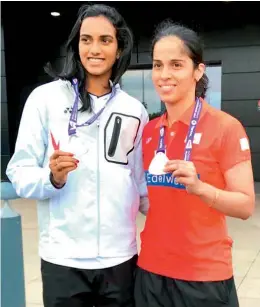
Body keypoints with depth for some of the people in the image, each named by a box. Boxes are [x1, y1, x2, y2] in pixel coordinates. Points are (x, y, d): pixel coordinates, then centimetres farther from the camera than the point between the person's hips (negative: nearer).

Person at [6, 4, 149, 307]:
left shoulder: (134, 110, 5)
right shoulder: (46, 97, -4)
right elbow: (19, 172, -3)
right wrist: (52, 178, -21)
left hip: (120, 257, 3)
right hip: (63, 259, -2)